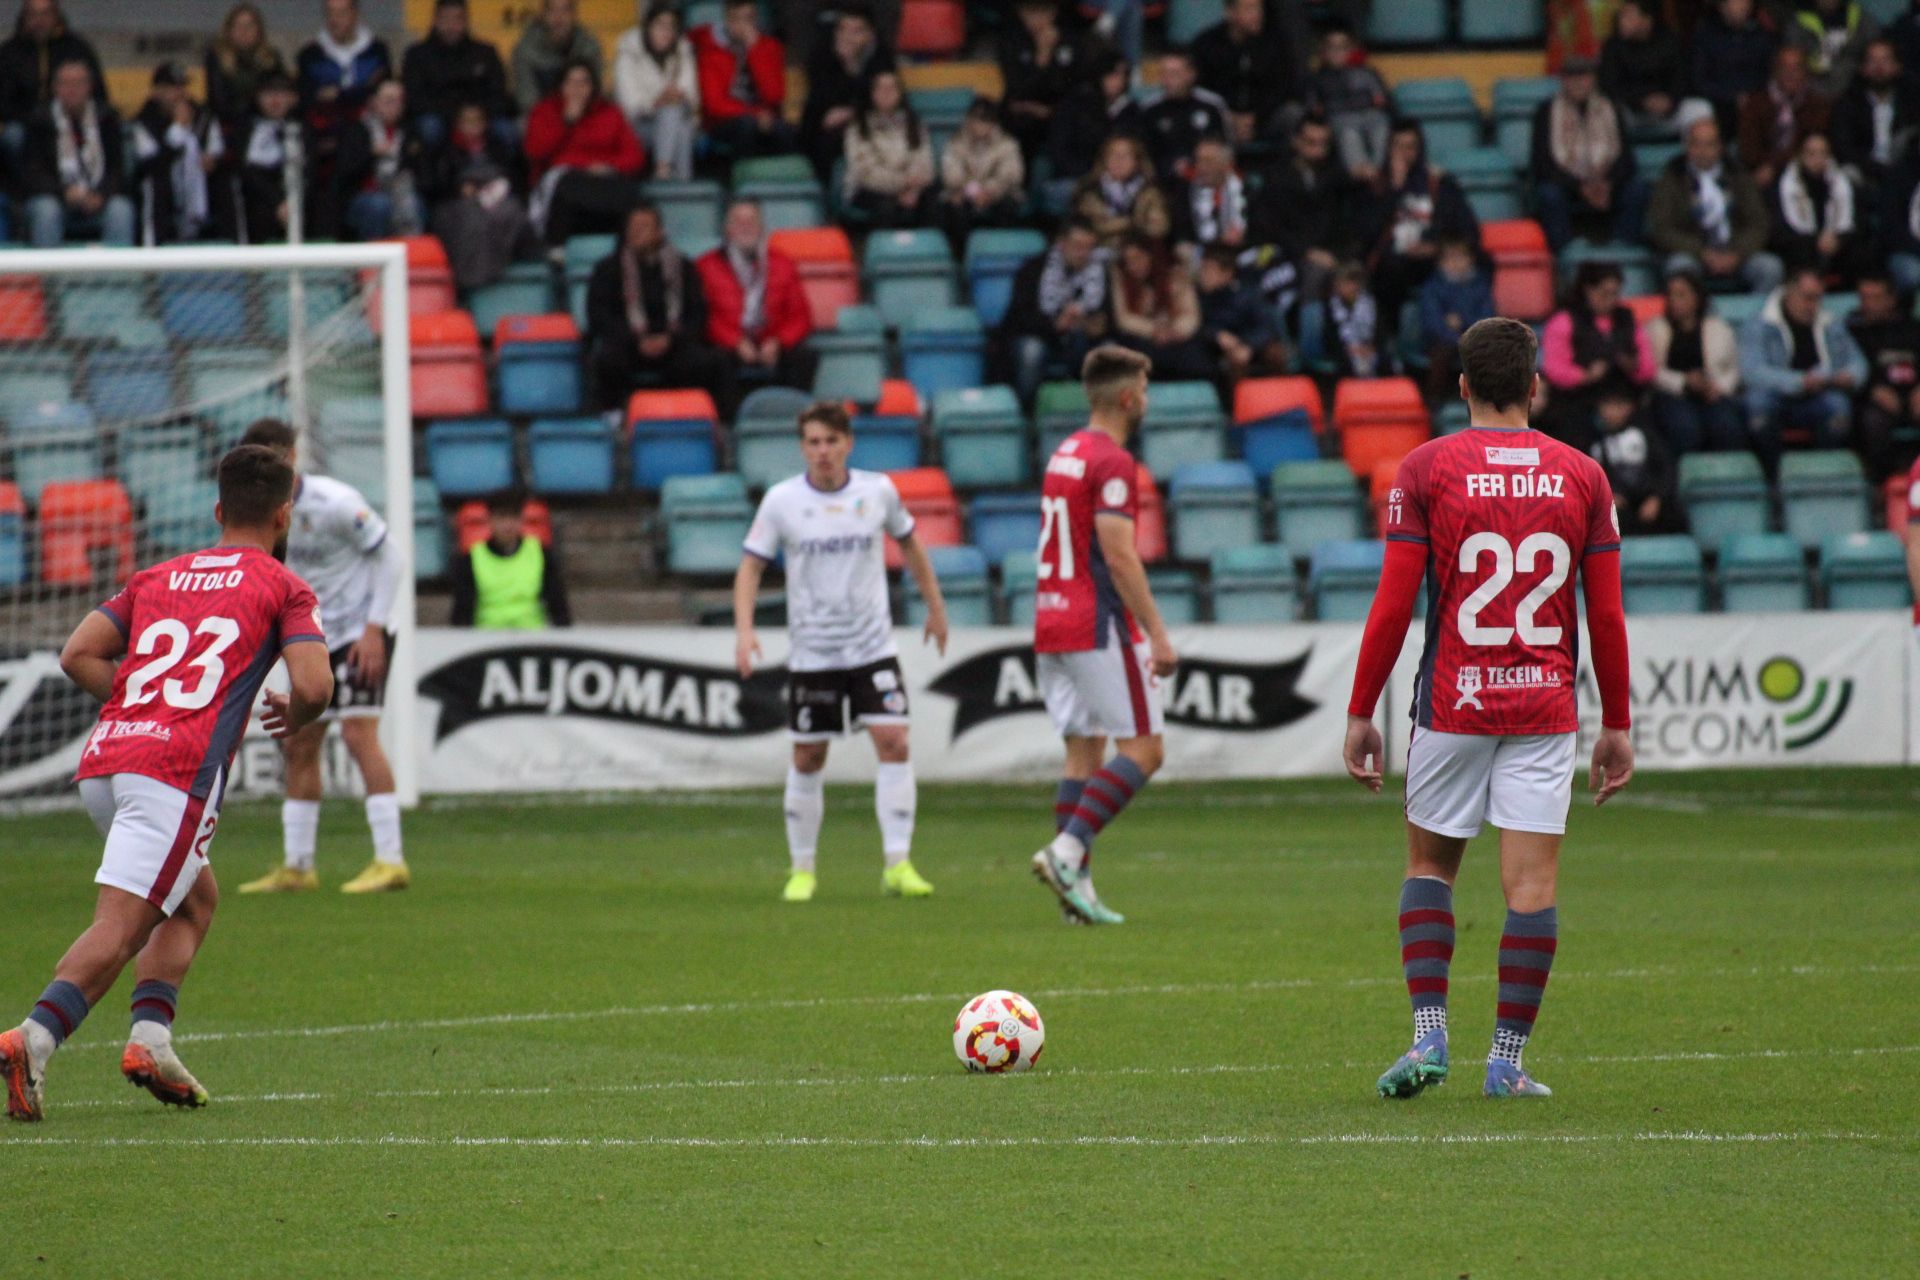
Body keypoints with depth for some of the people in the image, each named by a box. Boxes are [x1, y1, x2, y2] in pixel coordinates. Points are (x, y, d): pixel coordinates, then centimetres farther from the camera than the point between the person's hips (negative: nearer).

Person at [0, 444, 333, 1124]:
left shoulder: (157, 578, 24)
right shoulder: (283, 589, 10)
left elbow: (78, 654, 14)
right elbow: (313, 686, -4)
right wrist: (291, 718, 18)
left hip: (102, 761, 6)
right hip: (176, 773, -6)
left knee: (195, 895, 25)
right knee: (117, 929, -12)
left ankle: (151, 1036, 8)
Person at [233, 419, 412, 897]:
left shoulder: (333, 503, -18)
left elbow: (391, 558, -13)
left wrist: (374, 629, -17)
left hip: (359, 632, -8)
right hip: (315, 639, 8)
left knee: (358, 733, -18)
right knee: (298, 744, 7)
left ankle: (390, 861, -19)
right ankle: (297, 867, 15)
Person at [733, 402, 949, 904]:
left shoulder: (878, 491, -1)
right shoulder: (781, 501, -5)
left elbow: (908, 543, 16)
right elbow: (751, 566, -1)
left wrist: (935, 606, 21)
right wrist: (744, 628, -15)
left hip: (874, 647, 1)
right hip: (811, 651, -1)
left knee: (894, 743, -13)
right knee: (807, 759, 4)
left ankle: (898, 864, -10)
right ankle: (802, 869, 18)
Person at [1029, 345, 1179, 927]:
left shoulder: (1064, 454, 16)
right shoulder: (1112, 462, -13)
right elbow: (1118, 555, -20)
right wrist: (1157, 635, -20)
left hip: (1052, 623, 9)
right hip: (1099, 626, -9)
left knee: (1084, 752, 9)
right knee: (1143, 748, -5)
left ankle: (1076, 883, 3)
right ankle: (1067, 851, -17)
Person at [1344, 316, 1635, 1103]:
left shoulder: (1425, 469, -3)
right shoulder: (1581, 476, 3)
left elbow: (1393, 605, -6)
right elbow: (1607, 615, 4)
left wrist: (1360, 714, 0)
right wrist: (1617, 726, 11)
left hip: (1453, 706, -1)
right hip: (1546, 710, 1)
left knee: (1429, 864, 14)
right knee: (1532, 883, 2)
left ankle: (1429, 1036, 2)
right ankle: (1508, 1060, 0)